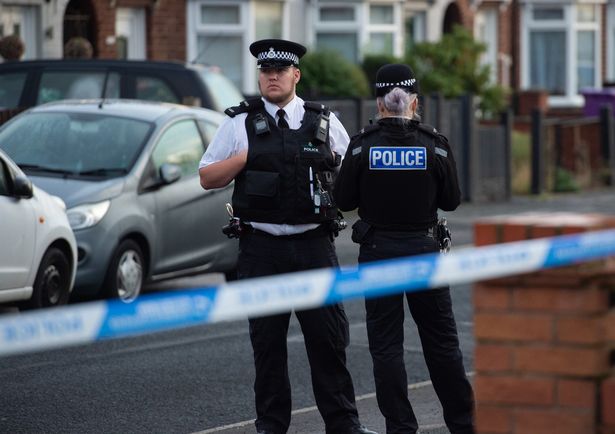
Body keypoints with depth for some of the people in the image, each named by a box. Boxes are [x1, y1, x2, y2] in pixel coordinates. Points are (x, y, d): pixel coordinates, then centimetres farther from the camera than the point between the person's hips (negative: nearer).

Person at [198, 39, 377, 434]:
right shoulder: (240, 124, 6)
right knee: (267, 339, 3)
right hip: (261, 249, 0)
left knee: (329, 335, 0)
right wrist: (245, 157, -7)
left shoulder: (325, 122, 9)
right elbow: (207, 178, 6)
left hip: (315, 246, 0)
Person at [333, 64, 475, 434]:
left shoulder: (362, 146, -8)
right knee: (441, 341, 11)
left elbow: (343, 200, -2)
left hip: (377, 251, -1)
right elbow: (451, 200, 1)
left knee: (386, 345, 4)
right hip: (424, 249, 1)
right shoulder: (435, 145, -7)